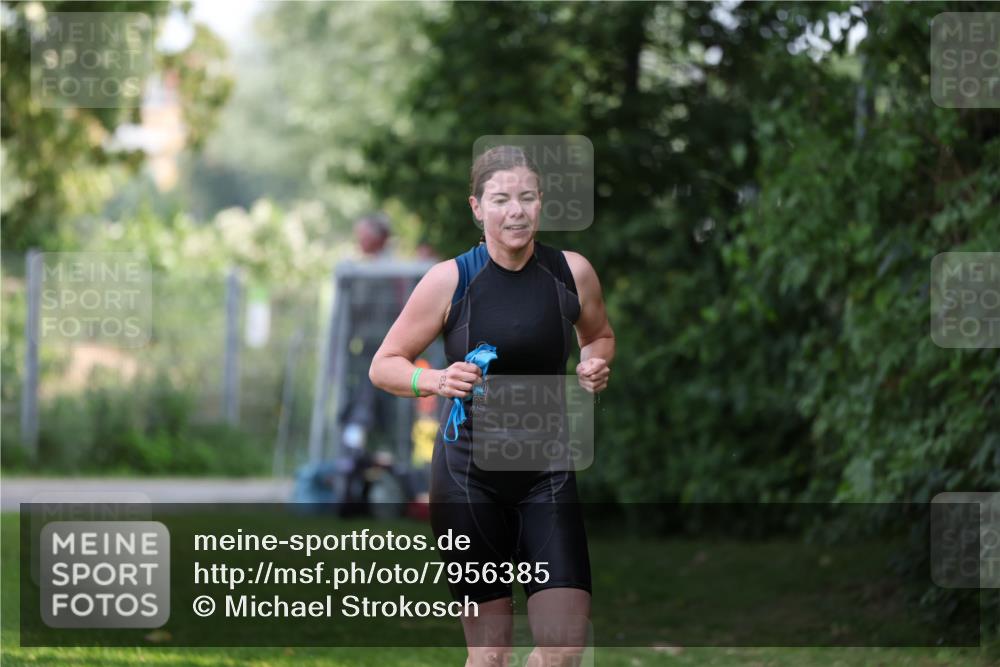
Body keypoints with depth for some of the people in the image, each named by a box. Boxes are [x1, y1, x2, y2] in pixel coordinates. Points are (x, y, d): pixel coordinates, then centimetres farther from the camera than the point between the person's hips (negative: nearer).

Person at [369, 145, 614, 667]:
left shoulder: (571, 272, -2)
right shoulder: (450, 280, -9)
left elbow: (599, 335, 19)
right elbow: (383, 365, -2)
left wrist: (596, 365, -4)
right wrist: (434, 381, -22)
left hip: (547, 473, 2)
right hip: (469, 474, -2)